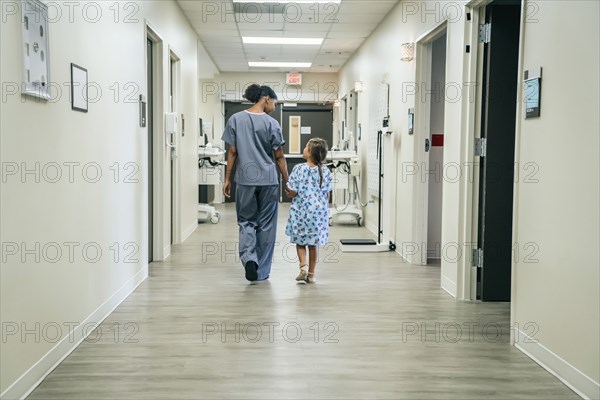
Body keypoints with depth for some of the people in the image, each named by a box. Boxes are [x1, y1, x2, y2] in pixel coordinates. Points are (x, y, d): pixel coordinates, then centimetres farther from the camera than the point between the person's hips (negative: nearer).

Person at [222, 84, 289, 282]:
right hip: (268, 179, -1)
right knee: (266, 224, 9)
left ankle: (249, 258, -12)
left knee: (246, 221, 13)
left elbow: (232, 152, 2)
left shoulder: (236, 119, 1)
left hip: (245, 178, 1)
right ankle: (262, 271, 14)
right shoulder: (271, 123, -5)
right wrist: (287, 182, 7)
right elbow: (279, 157, -2)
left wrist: (227, 179, 9)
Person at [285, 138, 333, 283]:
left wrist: (289, 193, 11)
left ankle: (303, 266, -7)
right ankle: (311, 274, 16)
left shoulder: (299, 169, -12)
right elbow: (327, 195, 1)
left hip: (301, 212, -2)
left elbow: (292, 192, -12)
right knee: (313, 244, 12)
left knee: (300, 243, 13)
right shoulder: (325, 171, -3)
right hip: (319, 212, 2)